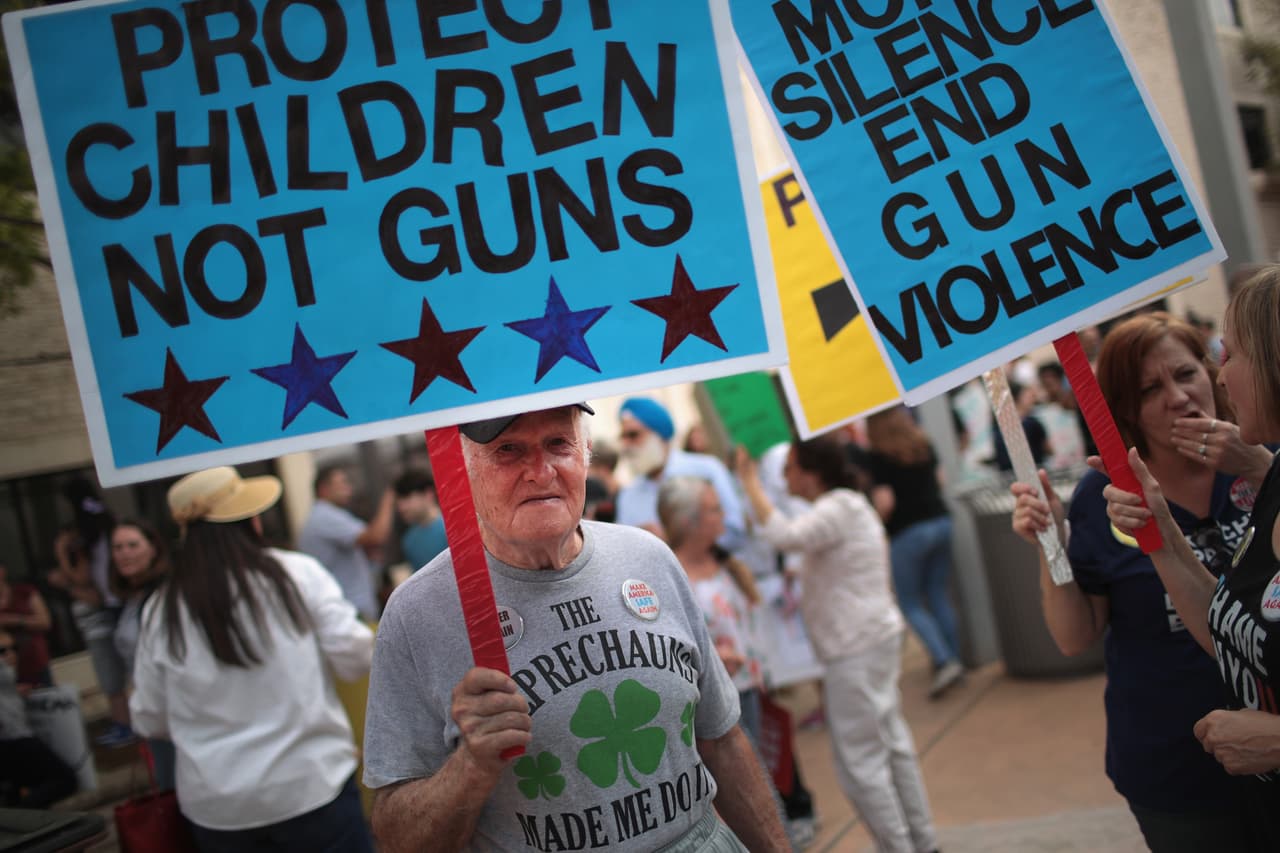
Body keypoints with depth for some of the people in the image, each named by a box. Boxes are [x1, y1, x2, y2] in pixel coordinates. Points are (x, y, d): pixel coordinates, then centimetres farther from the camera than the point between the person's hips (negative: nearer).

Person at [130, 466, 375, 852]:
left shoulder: (161, 610, -3)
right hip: (310, 785, -3)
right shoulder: (297, 573, -9)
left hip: (217, 804, 3)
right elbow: (355, 658, -7)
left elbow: (150, 720, 5)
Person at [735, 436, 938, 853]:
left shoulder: (839, 509, -18)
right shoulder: (846, 505, 15)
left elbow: (785, 535, -33)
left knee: (860, 762, -3)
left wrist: (750, 481, -26)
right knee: (892, 744, 17)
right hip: (875, 637, 11)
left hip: (856, 651, -11)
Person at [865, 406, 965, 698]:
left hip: (907, 532, -6)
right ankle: (954, 660, 18)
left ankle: (945, 662, -10)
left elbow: (885, 501, -19)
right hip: (940, 521, 6)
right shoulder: (923, 444, 7)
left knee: (910, 604, 4)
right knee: (939, 597, 14)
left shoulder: (877, 456, -13)